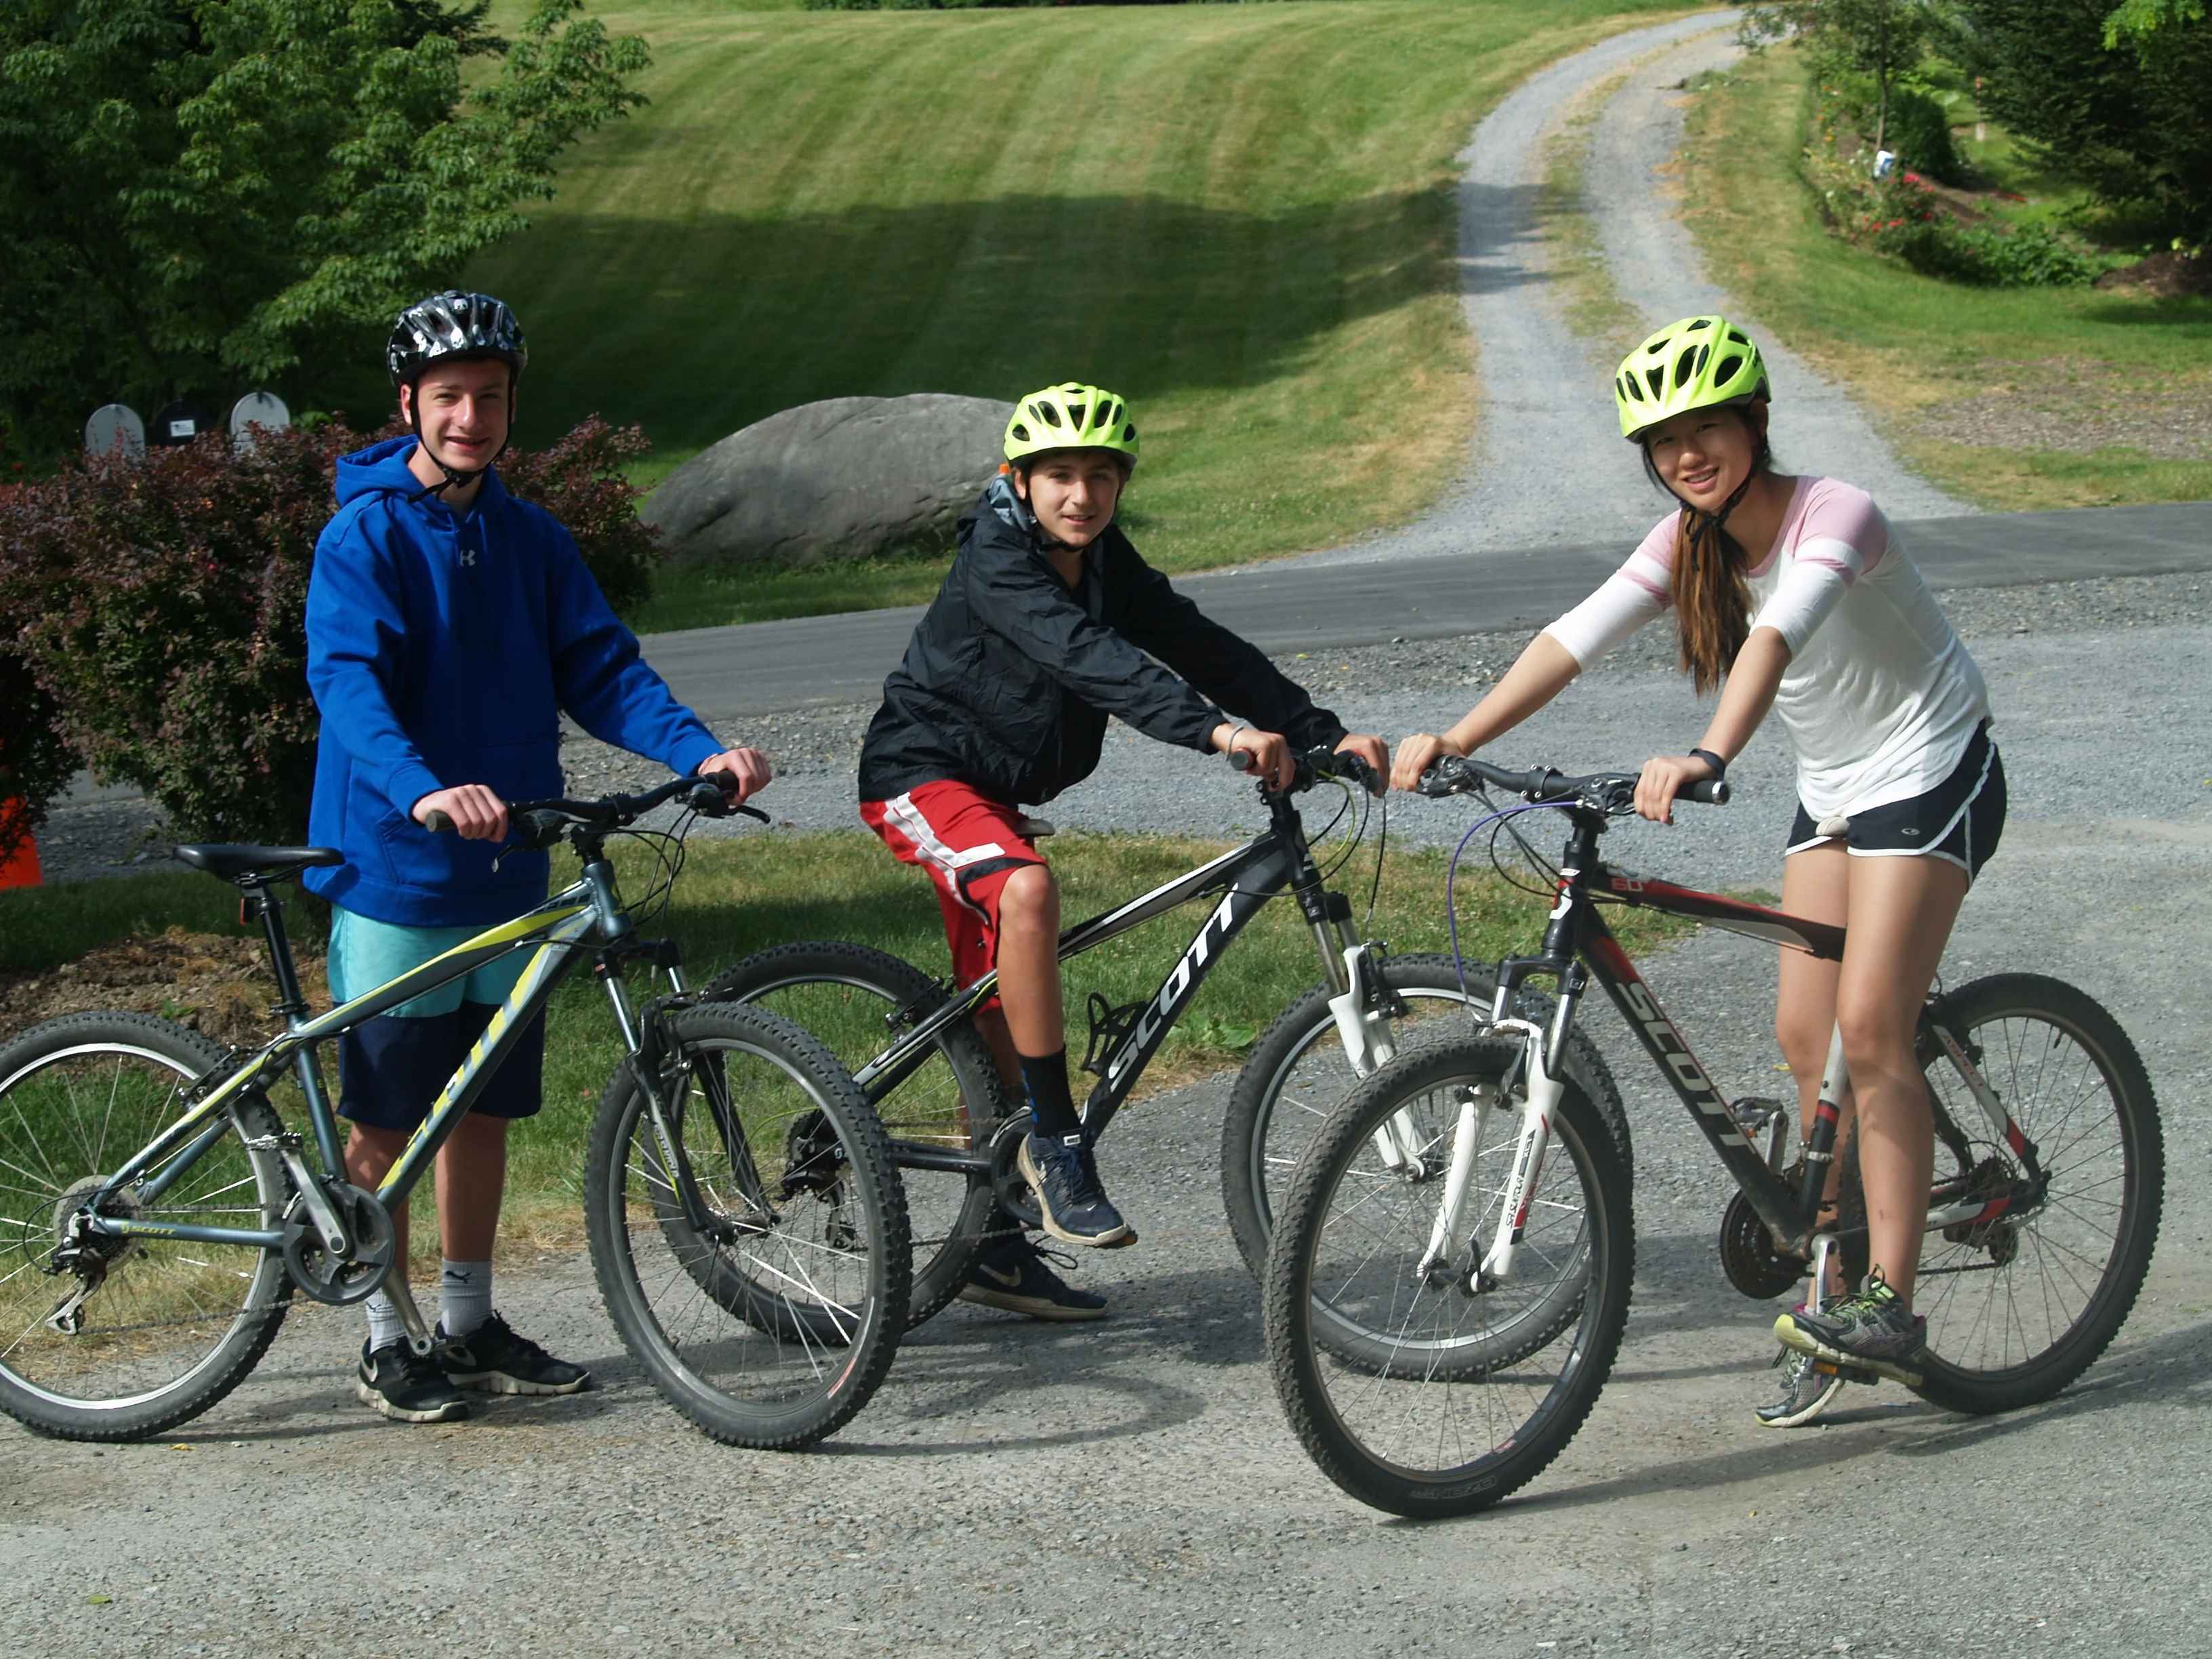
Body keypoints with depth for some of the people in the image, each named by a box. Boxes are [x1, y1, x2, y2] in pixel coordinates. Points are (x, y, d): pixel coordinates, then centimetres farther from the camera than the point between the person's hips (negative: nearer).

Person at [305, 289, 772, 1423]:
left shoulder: (531, 541, 9)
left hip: (503, 873, 6)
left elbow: (599, 670, 4)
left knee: (487, 1106, 13)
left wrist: (700, 750, -14)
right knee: (387, 1115, 2)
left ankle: (471, 1327, 25)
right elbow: (346, 679, -23)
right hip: (394, 872, -6)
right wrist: (423, 788, -41)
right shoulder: (365, 535, -10)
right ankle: (385, 1344, 12)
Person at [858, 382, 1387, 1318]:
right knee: (1027, 890, -36)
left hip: (995, 789, 8)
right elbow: (1090, 659, -39)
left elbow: (1199, 646, -5)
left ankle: (996, 1248, 18)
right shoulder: (994, 564, -23)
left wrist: (1325, 734, -15)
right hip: (920, 774, -8)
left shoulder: (1106, 563, 1)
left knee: (998, 1015, 10)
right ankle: (1056, 1140, -27)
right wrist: (1216, 729, -51)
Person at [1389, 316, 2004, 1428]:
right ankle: (1836, 1293, 13)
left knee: (1867, 1029, -17)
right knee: (1805, 1041, 2)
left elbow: (1778, 636, -44)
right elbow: (1574, 638, -14)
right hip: (1830, 789, 8)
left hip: (1930, 772, -7)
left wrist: (1706, 759, -60)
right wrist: (1454, 740, -27)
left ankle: (1888, 1305, -14)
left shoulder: (1833, 515, -25)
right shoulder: (1689, 542, -3)